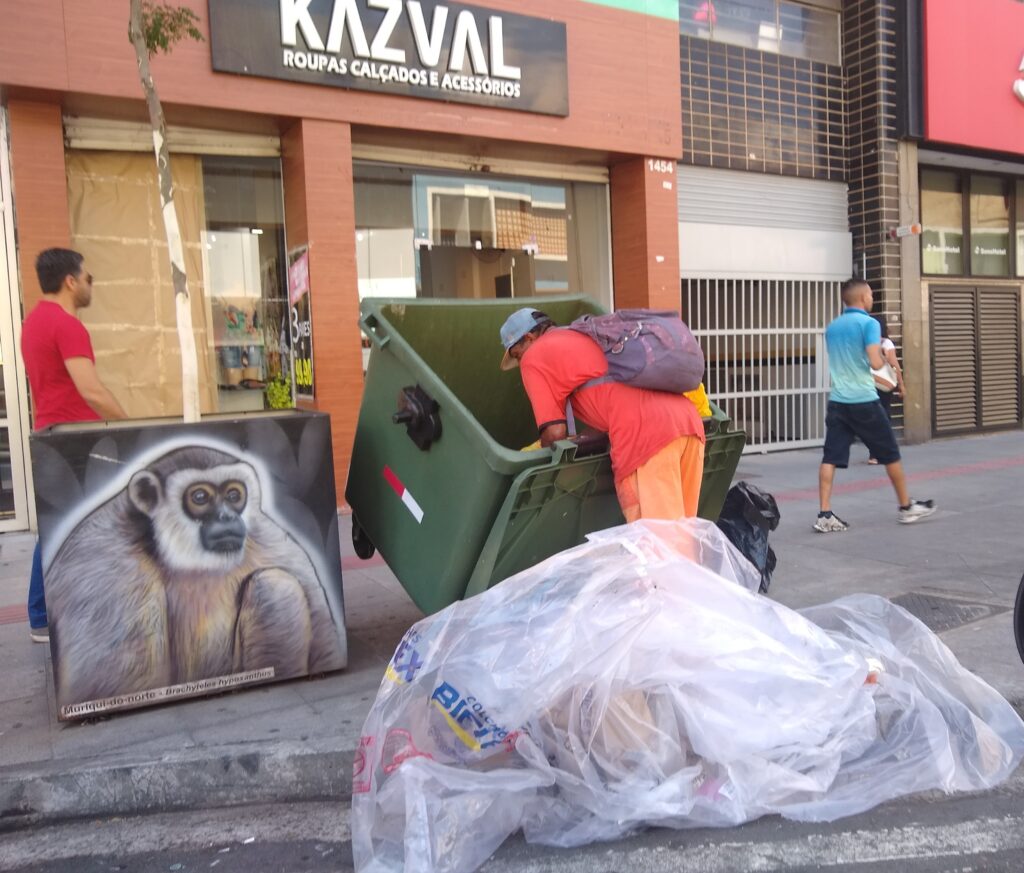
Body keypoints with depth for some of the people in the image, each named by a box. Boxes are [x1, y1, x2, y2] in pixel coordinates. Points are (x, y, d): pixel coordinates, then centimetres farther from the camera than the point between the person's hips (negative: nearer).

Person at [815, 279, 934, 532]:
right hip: (864, 401, -5)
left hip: (837, 401, 5)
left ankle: (825, 515, -6)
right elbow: (875, 363, -16)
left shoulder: (831, 328, 13)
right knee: (890, 455, 10)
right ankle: (907, 507, 23)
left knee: (831, 458, 0)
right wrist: (882, 354, 4)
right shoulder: (869, 323, -7)